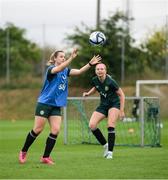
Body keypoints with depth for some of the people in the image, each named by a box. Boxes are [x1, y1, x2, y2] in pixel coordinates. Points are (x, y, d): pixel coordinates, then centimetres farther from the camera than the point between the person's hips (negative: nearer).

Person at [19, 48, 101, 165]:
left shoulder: (65, 70, 9)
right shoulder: (51, 69, -10)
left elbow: (79, 71, -4)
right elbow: (59, 69, -33)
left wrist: (90, 64, -19)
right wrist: (71, 58, -45)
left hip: (56, 106, 6)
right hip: (44, 103, -6)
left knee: (56, 130, -6)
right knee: (38, 130, -3)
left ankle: (46, 157, 1)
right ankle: (23, 152, 16)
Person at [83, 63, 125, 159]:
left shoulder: (110, 82, -23)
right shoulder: (95, 80, -7)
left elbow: (121, 95, -14)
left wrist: (122, 110, -16)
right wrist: (88, 93, 0)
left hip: (114, 104, -6)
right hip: (103, 105, 6)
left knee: (110, 126, -21)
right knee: (92, 125, -11)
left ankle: (110, 152, -11)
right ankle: (105, 145, 8)